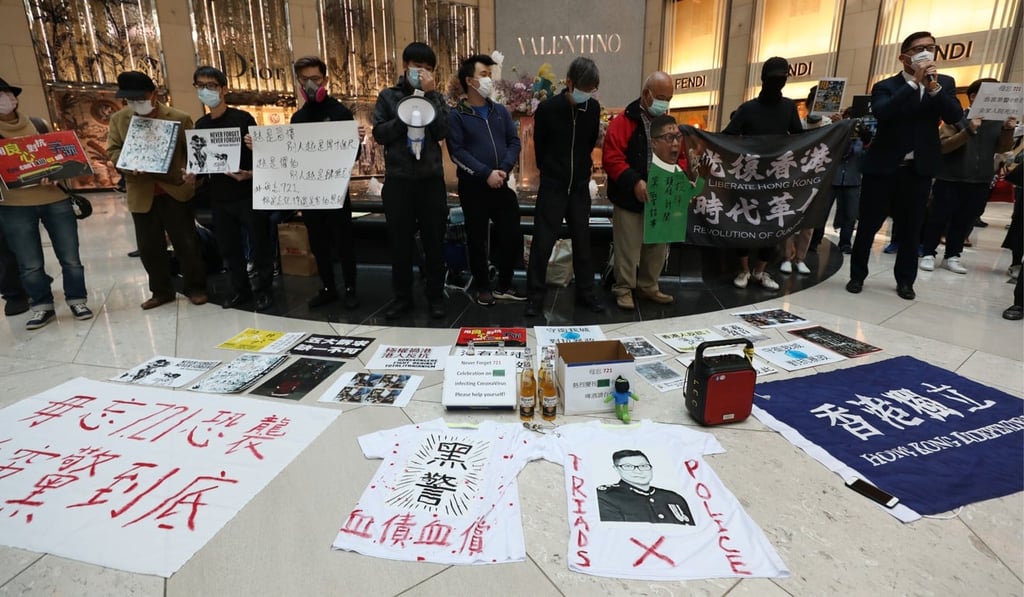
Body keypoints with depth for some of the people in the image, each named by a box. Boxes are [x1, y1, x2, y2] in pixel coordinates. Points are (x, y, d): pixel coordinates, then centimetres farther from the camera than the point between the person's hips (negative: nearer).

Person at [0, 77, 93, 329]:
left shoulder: (36, 124, 9)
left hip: (55, 199, 1)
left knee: (70, 257, 4)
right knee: (29, 264, 4)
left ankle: (77, 300, 17)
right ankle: (42, 307, 17)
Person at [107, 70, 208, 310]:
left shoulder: (179, 118, -3)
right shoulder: (118, 119, 7)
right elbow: (112, 151, 6)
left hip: (174, 190, -3)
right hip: (141, 194, 4)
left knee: (186, 243, 2)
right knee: (149, 247, 9)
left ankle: (195, 288, 16)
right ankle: (161, 291, 23)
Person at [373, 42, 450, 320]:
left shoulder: (435, 97, 8)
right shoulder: (388, 96, 7)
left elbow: (442, 132, -7)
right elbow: (379, 133, -1)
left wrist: (430, 94, -10)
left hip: (431, 178, 0)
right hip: (398, 179, 0)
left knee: (434, 240, 5)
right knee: (400, 240, 5)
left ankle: (435, 296, 16)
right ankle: (402, 296, 18)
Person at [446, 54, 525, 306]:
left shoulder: (500, 111, 13)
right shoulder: (456, 116, -2)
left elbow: (514, 141, 7)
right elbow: (457, 152, -11)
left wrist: (504, 168, -10)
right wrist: (486, 173, -18)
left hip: (502, 184, 4)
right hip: (473, 187, -4)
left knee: (511, 234, 4)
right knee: (477, 239, 4)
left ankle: (504, 285, 19)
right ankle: (483, 287, 19)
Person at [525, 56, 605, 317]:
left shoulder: (594, 108, 0)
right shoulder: (547, 108, -10)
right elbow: (539, 145, 2)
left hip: (580, 186, 3)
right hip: (552, 186, -3)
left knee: (582, 240, 9)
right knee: (543, 241, -2)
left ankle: (585, 292, 20)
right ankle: (536, 294, 9)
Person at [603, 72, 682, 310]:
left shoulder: (670, 123, 12)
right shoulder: (623, 121, -8)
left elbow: (680, 157, 16)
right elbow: (611, 158, -17)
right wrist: (634, 181, -26)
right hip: (630, 200, -6)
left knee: (658, 246, 14)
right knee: (627, 248, 1)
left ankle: (648, 286, 30)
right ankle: (624, 288, 17)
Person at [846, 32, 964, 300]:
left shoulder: (945, 83, 8)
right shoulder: (885, 86, -1)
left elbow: (955, 116, -7)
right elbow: (882, 114, -20)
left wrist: (934, 87, -18)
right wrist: (914, 82, -21)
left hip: (919, 168, 3)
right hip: (882, 166, -2)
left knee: (910, 228, 8)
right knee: (868, 224, 2)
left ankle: (905, 280, 19)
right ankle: (857, 275, 14)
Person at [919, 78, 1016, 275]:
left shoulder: (997, 121, 10)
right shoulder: (956, 118, -4)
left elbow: (1002, 148, 10)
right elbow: (942, 146, -14)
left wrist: (1008, 131, -7)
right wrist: (968, 131, -25)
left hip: (981, 182, 5)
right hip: (951, 180, -5)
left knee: (965, 221, 7)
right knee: (939, 218, -1)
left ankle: (952, 256, 13)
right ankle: (927, 254, 6)